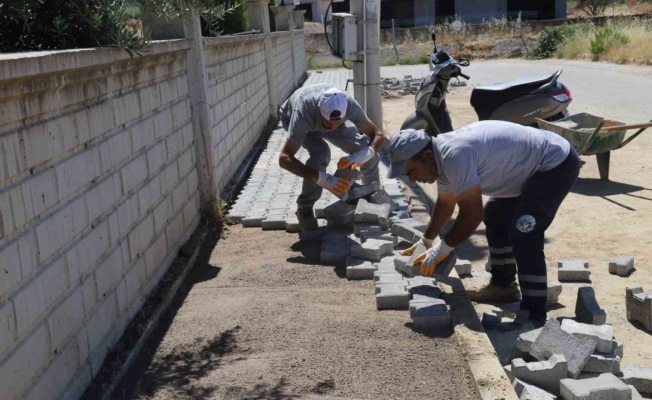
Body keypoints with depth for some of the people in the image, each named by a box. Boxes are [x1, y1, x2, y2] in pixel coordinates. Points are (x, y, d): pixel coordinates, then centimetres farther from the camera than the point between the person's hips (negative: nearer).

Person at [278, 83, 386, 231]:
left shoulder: (349, 105, -38)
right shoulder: (302, 113, -46)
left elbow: (378, 135, -28)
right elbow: (284, 158, -50)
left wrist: (362, 155, -50)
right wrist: (321, 179, -61)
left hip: (325, 114, 3)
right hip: (293, 117, -3)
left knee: (368, 152, -10)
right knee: (321, 154, -32)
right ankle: (304, 208, -13)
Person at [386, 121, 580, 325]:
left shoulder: (454, 155, -31)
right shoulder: (442, 156, 1)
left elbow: (472, 214, -29)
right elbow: (445, 203, 18)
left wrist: (442, 249, -17)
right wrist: (426, 240, 26)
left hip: (557, 164, -11)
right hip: (535, 166, 11)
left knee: (523, 234, -18)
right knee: (495, 215, 19)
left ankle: (534, 316, -12)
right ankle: (503, 284, 30)